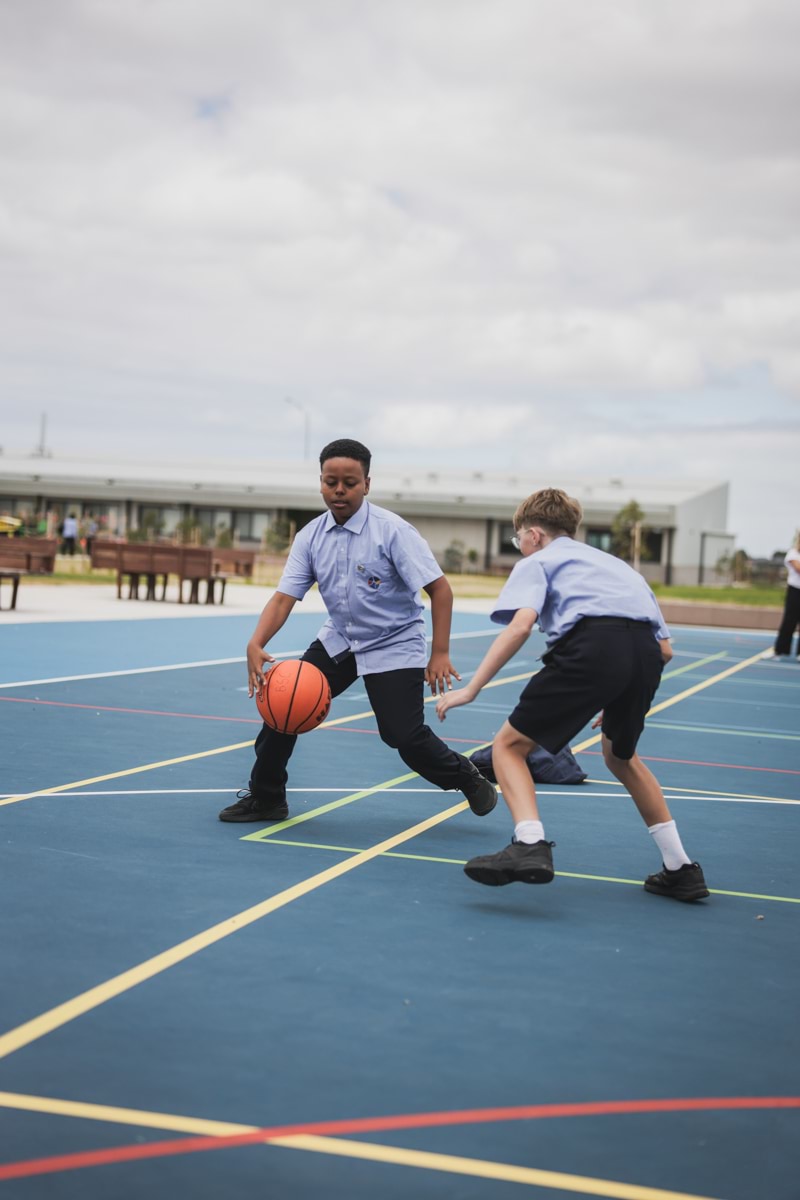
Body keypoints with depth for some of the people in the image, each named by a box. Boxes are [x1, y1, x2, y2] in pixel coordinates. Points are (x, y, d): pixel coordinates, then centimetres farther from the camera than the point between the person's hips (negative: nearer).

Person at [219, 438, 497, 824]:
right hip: (338, 642, 5)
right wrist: (256, 644, -27)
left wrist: (440, 653, -24)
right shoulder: (310, 536, -6)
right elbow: (285, 597, -10)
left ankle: (469, 781, 15)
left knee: (404, 735, -13)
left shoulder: (392, 531, -20)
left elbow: (439, 589, -19)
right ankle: (266, 798, 15)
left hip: (394, 645, -5)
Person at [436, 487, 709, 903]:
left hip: (591, 644, -6)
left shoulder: (536, 562, 21)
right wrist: (617, 699, 40)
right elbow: (665, 649, 29)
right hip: (646, 651, 6)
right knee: (620, 756, 31)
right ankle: (681, 869, 31)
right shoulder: (617, 565, 38)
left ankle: (530, 845, -16)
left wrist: (470, 689, -1)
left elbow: (520, 625, -2)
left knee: (509, 745, 8)